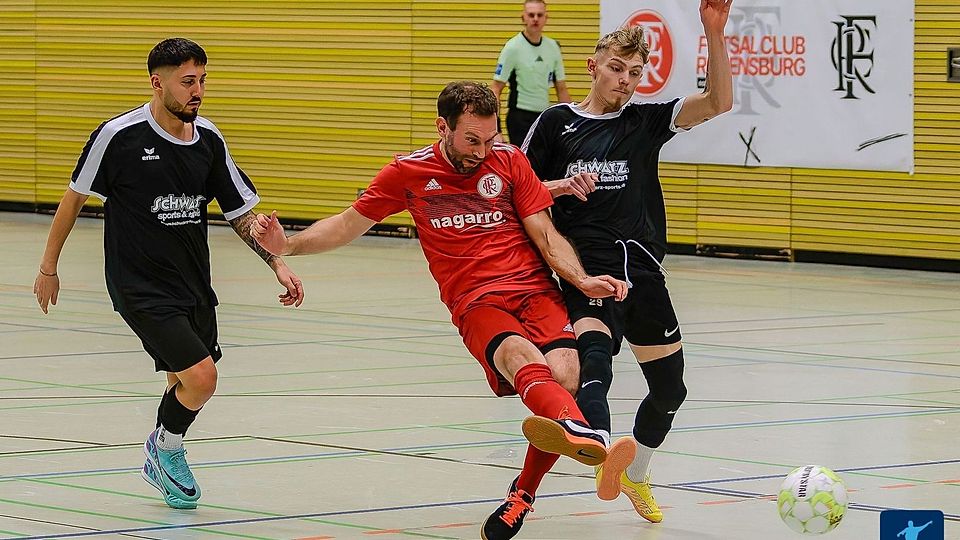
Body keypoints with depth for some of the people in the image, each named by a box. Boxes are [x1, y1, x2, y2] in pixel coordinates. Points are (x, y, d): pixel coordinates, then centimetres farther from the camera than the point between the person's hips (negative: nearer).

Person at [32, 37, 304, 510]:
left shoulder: (208, 139, 0)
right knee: (200, 377, -16)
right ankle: (167, 449, 14)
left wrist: (277, 263, -4)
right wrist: (48, 267, 5)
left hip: (193, 285, 6)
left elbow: (240, 213, 9)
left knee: (190, 382, 15)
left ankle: (161, 459, 45)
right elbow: (74, 197, -1)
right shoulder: (119, 135, -15)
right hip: (140, 288, -6)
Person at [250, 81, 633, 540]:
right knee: (520, 355, -36)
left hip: (536, 290, 2)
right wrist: (288, 245, 4)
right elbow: (346, 225, 19)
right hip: (476, 303, -2)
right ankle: (575, 427, -72)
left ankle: (522, 493, -5)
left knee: (564, 375, -27)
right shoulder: (408, 173, 10)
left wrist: (582, 280, -7)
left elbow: (546, 235, 10)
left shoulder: (509, 161, 11)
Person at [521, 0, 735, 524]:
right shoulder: (557, 123, 4)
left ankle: (636, 476, 40)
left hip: (643, 273, 4)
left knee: (669, 387, 15)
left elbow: (718, 102, -3)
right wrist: (559, 187, -12)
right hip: (587, 270, -4)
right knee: (594, 358, -32)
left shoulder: (646, 122, 9)